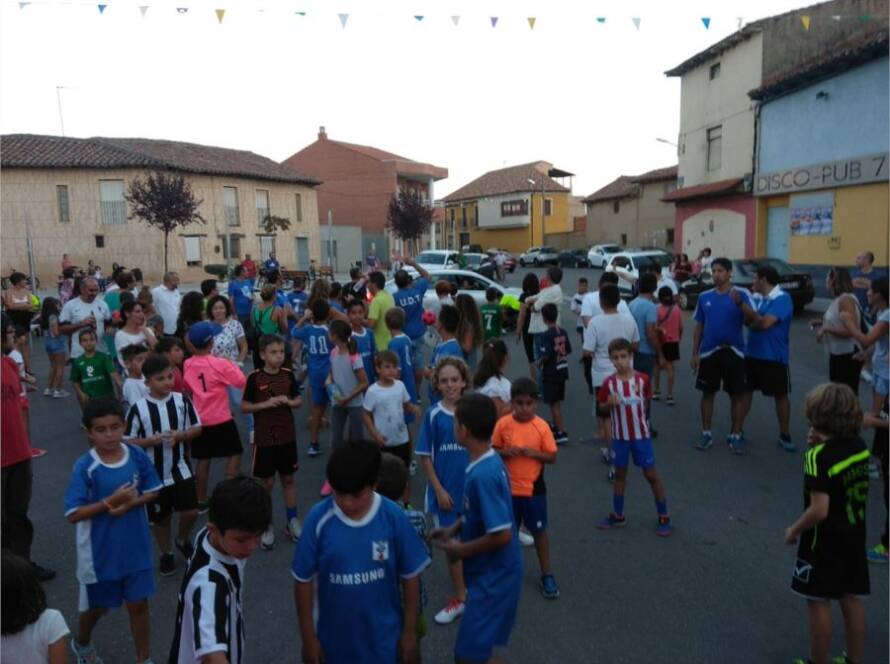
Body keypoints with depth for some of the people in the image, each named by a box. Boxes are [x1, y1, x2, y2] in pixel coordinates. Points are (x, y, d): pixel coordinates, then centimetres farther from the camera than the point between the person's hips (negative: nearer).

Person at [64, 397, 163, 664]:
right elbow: (73, 514, -18)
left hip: (135, 547, 2)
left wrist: (130, 503, -19)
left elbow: (153, 492, -1)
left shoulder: (137, 456, -11)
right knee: (98, 606, 20)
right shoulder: (84, 467, -19)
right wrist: (110, 501, -27)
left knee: (138, 604, 11)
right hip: (100, 551, -2)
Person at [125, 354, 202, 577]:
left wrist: (180, 435, -18)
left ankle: (182, 540, 32)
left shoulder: (182, 400, -8)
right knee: (160, 517, 13)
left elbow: (197, 428, 0)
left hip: (181, 469, 1)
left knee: (190, 512, 0)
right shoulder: (138, 408, -14)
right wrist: (152, 440, -23)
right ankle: (166, 553, 37)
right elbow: (127, 441, -7)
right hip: (154, 473, -1)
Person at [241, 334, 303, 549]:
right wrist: (266, 404, -19)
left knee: (288, 479, 13)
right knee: (266, 482, 7)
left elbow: (299, 400, 8)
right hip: (264, 439, -2)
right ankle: (267, 525, 22)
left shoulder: (288, 374, -1)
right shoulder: (255, 378, -10)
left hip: (287, 436, 3)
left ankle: (292, 521, 26)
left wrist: (289, 402, -13)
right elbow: (244, 406, -5)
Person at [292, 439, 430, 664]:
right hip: (335, 634, 1)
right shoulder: (319, 518, -18)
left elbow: (410, 576, -7)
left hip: (382, 633, 0)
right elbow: (304, 579, -7)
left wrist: (410, 631, -1)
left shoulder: (393, 517, -18)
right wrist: (308, 636, -2)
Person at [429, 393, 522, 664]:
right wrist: (453, 529, 8)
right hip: (490, 572, 9)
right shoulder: (488, 461, 0)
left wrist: (461, 549, -16)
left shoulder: (482, 474, -29)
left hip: (493, 576, -9)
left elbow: (502, 535, -29)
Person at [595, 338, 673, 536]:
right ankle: (618, 515, 29)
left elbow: (647, 400, 6)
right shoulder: (609, 383, -8)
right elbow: (601, 407, 0)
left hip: (641, 434, -2)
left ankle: (664, 517, 17)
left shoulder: (642, 379, -10)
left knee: (651, 474, 4)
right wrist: (610, 403, -18)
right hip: (619, 436, 2)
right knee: (620, 474, 15)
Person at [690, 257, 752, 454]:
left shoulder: (740, 294, -5)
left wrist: (740, 304, -33)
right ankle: (706, 433, 20)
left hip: (733, 351, -3)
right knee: (708, 393, 9)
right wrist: (695, 353, 5)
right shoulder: (704, 297, 5)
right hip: (708, 352, 3)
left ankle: (736, 435, 17)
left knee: (737, 395, 4)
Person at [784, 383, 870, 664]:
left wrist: (794, 530, -13)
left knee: (818, 602, 8)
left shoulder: (818, 456, -26)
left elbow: (819, 510, -28)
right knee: (851, 599, 19)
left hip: (823, 541, -7)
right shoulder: (859, 446, -4)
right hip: (853, 537, 7)